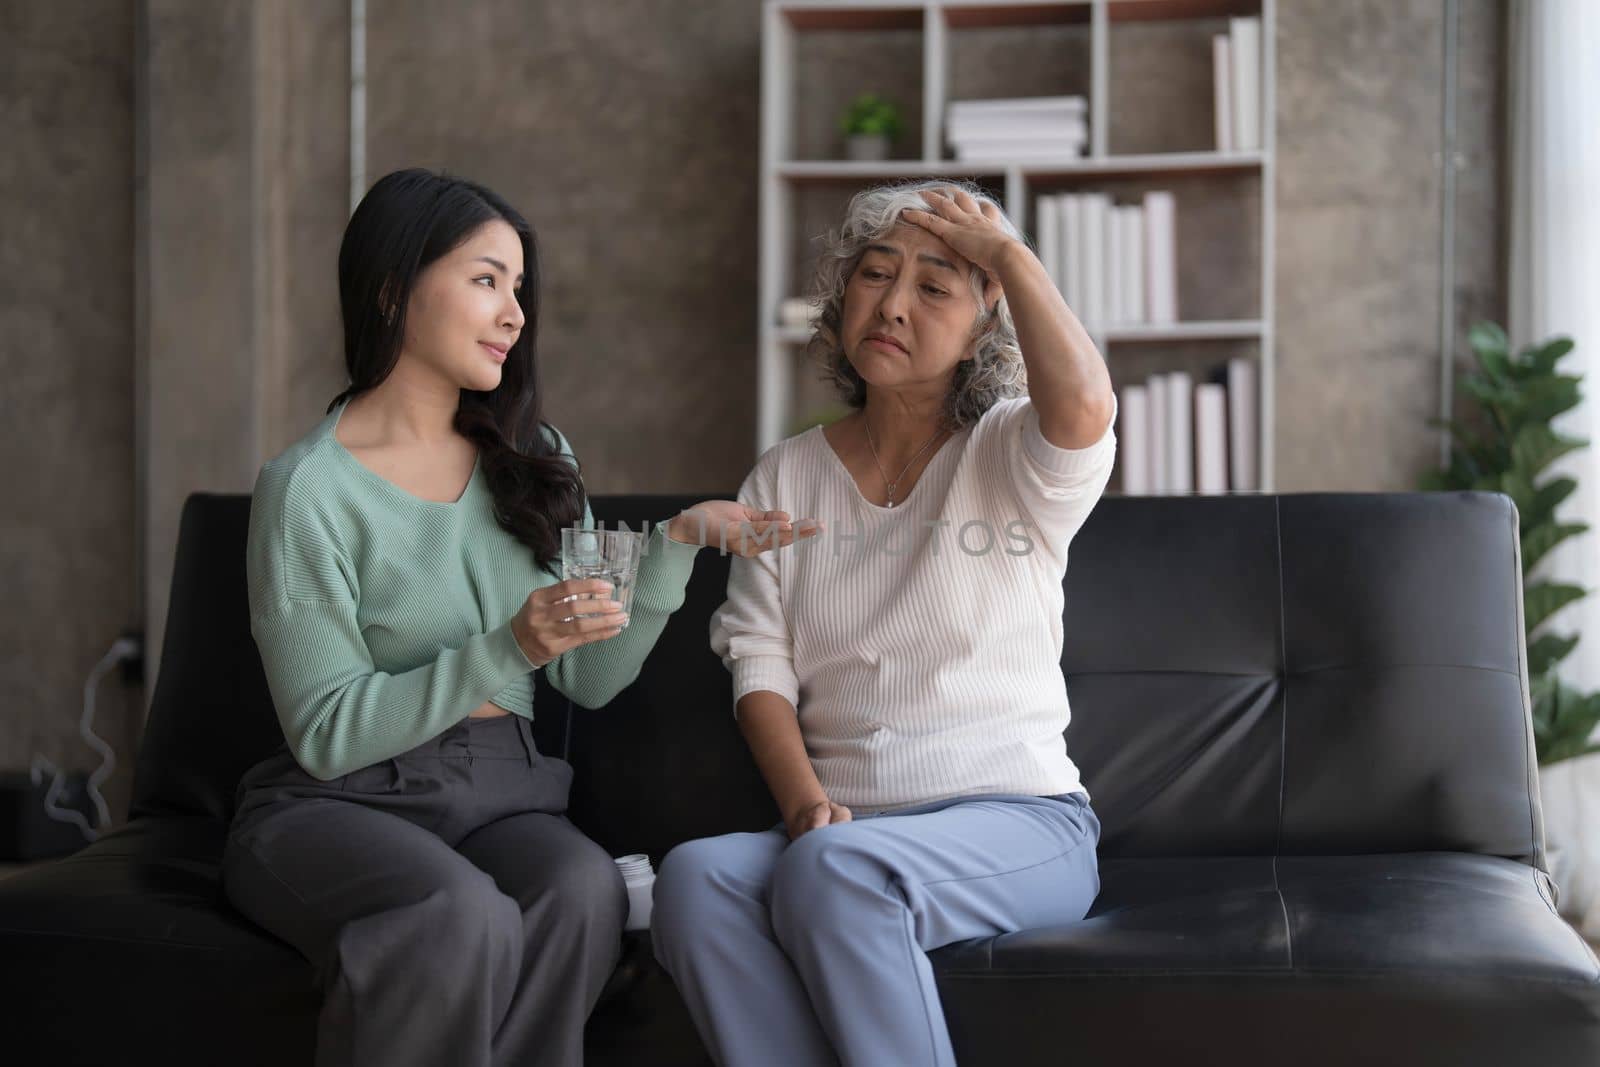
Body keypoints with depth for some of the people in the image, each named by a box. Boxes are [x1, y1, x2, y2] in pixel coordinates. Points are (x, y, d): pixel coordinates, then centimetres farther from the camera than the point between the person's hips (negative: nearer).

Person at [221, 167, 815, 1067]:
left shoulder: (534, 461, 12)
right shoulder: (308, 491, -8)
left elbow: (593, 679, 7)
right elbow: (327, 735, -12)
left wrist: (681, 541, -6)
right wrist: (510, 651, -22)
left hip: (503, 793, 4)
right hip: (340, 803, -4)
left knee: (583, 891, -31)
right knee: (461, 915, -36)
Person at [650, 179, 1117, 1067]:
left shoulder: (1008, 458, 4)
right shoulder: (786, 477, 15)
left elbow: (1084, 406, -22)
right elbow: (761, 669, 6)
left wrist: (1006, 251, -7)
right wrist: (806, 804, -13)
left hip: (1018, 818, -3)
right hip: (841, 826, 3)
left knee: (835, 867, -35)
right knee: (694, 876, -29)